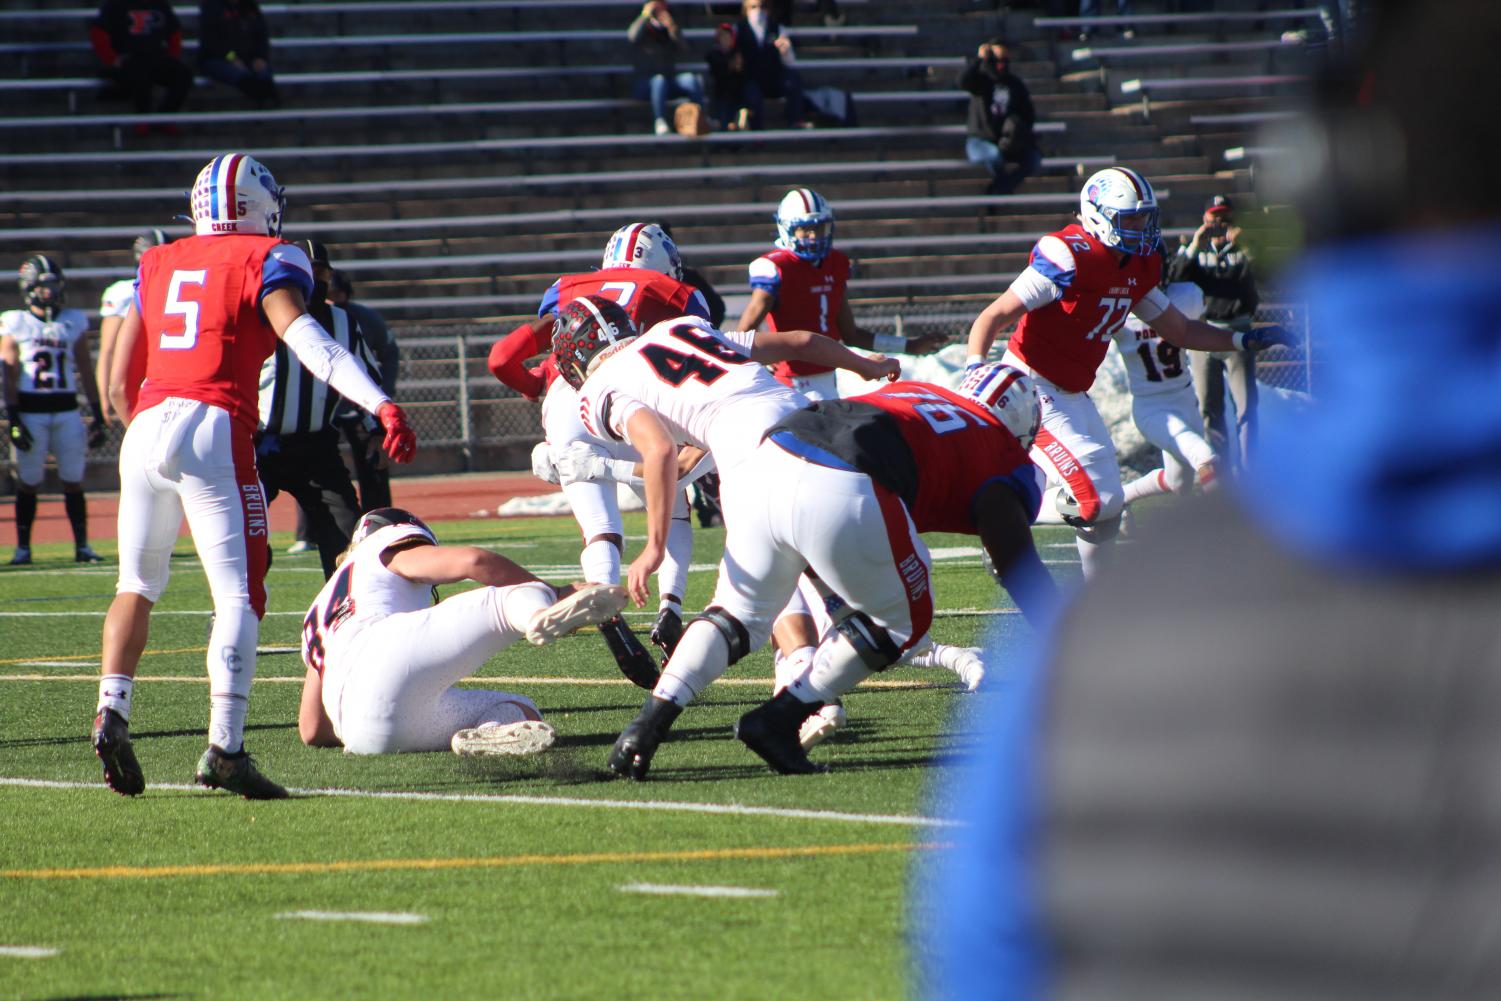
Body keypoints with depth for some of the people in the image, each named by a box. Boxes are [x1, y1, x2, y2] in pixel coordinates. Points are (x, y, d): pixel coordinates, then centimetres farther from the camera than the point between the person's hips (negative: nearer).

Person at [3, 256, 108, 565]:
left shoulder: (74, 322, 8)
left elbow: (85, 371, 12)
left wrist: (97, 414, 8)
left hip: (66, 409, 2)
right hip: (30, 410, -2)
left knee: (74, 480, 2)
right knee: (28, 482, 0)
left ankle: (82, 546, 8)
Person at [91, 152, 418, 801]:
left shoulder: (158, 265, 20)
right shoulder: (267, 261, 5)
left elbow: (117, 383, 21)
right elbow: (305, 339, -14)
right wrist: (380, 403, -23)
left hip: (146, 427, 5)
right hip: (214, 432, -5)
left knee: (138, 586, 21)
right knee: (239, 597, -3)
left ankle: (112, 711, 4)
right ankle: (224, 748, -15)